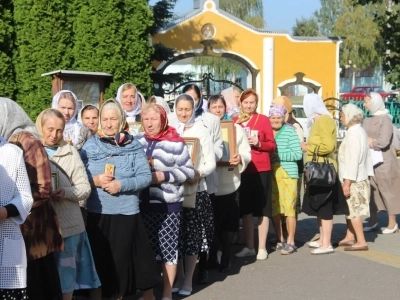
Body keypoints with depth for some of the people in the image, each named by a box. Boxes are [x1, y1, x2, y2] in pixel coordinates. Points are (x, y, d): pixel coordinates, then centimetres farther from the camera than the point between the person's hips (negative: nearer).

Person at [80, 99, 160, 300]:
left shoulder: (133, 146, -2)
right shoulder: (90, 145, 3)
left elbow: (146, 176, -7)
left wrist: (122, 184, -19)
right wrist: (95, 180, -15)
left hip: (126, 212, -2)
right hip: (97, 213, 2)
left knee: (124, 257, 4)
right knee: (101, 258, 8)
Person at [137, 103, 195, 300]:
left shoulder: (176, 143, -7)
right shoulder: (137, 142, 6)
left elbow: (189, 171, -7)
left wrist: (163, 176, -17)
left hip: (168, 204, -3)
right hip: (143, 203, 4)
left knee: (169, 247, 3)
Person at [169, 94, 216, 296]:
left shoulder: (201, 132, 1)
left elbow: (211, 163, -1)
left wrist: (199, 173, -20)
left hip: (195, 191, -2)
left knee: (193, 236, 2)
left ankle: (188, 280, 13)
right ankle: (178, 277, 22)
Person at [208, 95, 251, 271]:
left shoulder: (236, 128, 8)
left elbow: (247, 153, 7)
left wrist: (240, 159, -15)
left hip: (228, 184, 1)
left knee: (227, 224, 5)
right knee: (210, 224, 0)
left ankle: (225, 259, 19)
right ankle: (209, 258, 15)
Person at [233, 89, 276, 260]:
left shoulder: (263, 120, -1)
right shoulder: (235, 121, 7)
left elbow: (272, 145, -1)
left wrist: (258, 143, -18)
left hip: (261, 170, -3)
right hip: (242, 170, 3)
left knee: (262, 209, 2)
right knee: (245, 209, 9)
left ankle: (262, 248, 10)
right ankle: (249, 246, 20)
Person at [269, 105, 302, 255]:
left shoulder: (290, 131, -2)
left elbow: (298, 154, -8)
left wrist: (277, 155, -13)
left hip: (287, 174, -4)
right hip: (270, 174, 4)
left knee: (288, 207, -5)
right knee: (274, 208, 8)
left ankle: (290, 242, 5)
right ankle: (280, 240, 21)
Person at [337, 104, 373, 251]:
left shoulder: (354, 133, -17)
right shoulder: (359, 131, 13)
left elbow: (353, 159, -23)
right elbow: (365, 156, 15)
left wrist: (347, 181, -23)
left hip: (354, 180, -10)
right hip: (357, 178, 10)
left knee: (354, 210, -6)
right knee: (350, 209, 16)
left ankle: (361, 242, -3)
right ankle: (350, 237, 25)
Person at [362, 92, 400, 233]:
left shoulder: (385, 119, -11)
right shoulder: (367, 120, 12)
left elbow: (383, 142, -21)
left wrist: (367, 142, -7)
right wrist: (369, 141, -10)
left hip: (383, 161, -7)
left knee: (387, 191, 0)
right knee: (370, 191, 10)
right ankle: (373, 221, 20)